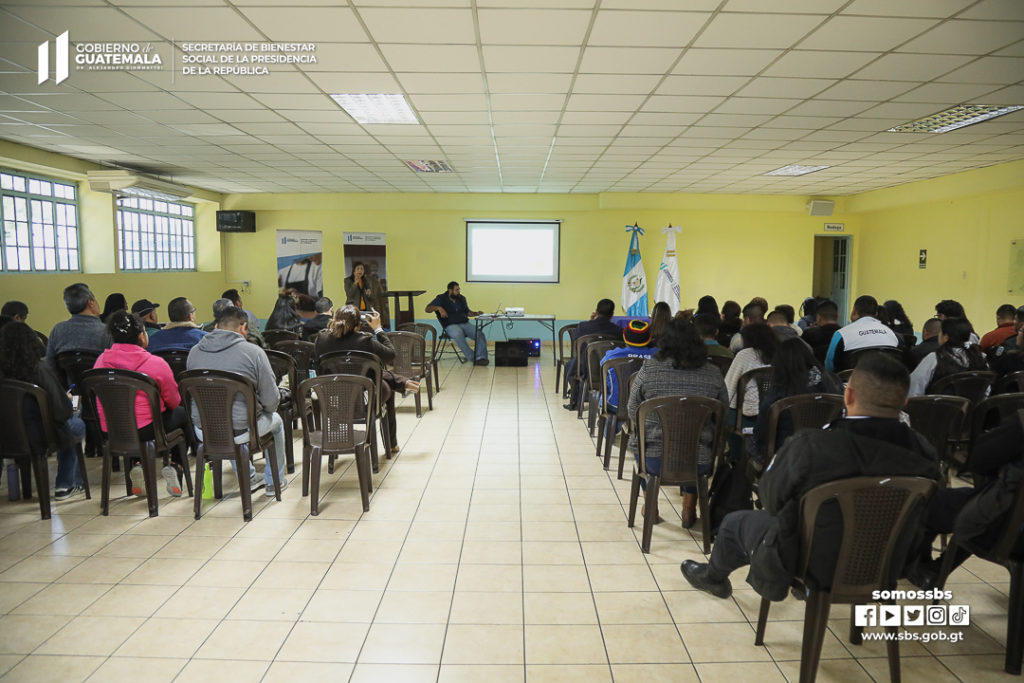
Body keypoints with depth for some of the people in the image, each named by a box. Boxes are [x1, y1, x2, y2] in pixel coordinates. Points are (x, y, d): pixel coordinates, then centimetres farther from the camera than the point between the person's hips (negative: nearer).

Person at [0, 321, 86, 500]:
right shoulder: (40, 369, -22)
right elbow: (62, 410, -19)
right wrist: (69, 401, 4)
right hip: (38, 437, -5)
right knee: (78, 425, 26)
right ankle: (64, 485, 30)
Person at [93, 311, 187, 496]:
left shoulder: (101, 360, -1)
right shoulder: (156, 363, -16)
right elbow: (174, 401, -2)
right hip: (146, 430, -5)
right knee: (183, 414, 24)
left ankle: (136, 466, 19)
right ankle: (175, 467, 11)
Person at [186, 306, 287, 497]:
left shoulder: (194, 351, 3)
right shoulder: (253, 352, -11)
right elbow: (271, 400, -11)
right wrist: (262, 410, 13)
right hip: (240, 432, -4)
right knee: (276, 421, 29)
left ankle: (249, 479, 44)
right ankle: (274, 482, 40)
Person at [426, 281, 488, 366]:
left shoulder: (461, 298, 20)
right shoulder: (441, 298, 6)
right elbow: (427, 309, 0)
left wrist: (476, 313, 5)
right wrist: (438, 308, -20)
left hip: (465, 323, 5)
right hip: (451, 325, -5)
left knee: (480, 334, -23)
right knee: (458, 334, -39)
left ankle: (481, 357, -30)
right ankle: (472, 358, -34)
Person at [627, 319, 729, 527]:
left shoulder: (649, 369, -7)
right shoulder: (713, 374, -3)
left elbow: (633, 413, 2)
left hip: (654, 461, -1)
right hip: (699, 463, 1)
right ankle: (689, 510, 39)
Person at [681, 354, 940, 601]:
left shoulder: (810, 446, -33)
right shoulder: (923, 452, -20)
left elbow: (771, 498, -14)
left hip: (815, 568, -4)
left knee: (735, 521, 22)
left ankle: (713, 577, 52)